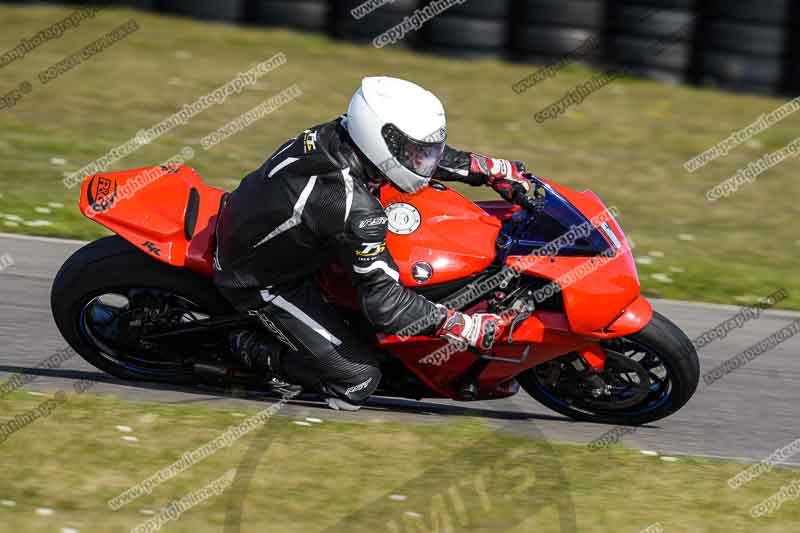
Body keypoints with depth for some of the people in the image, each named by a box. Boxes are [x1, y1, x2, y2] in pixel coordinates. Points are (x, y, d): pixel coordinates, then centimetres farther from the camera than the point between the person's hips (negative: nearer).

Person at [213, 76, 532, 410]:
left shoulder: (336, 134, -13)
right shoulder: (355, 209, -36)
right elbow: (384, 304, -32)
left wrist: (500, 171, 5)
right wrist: (473, 329, -30)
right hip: (259, 283, -8)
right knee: (358, 379, -10)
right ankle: (254, 350, 5)